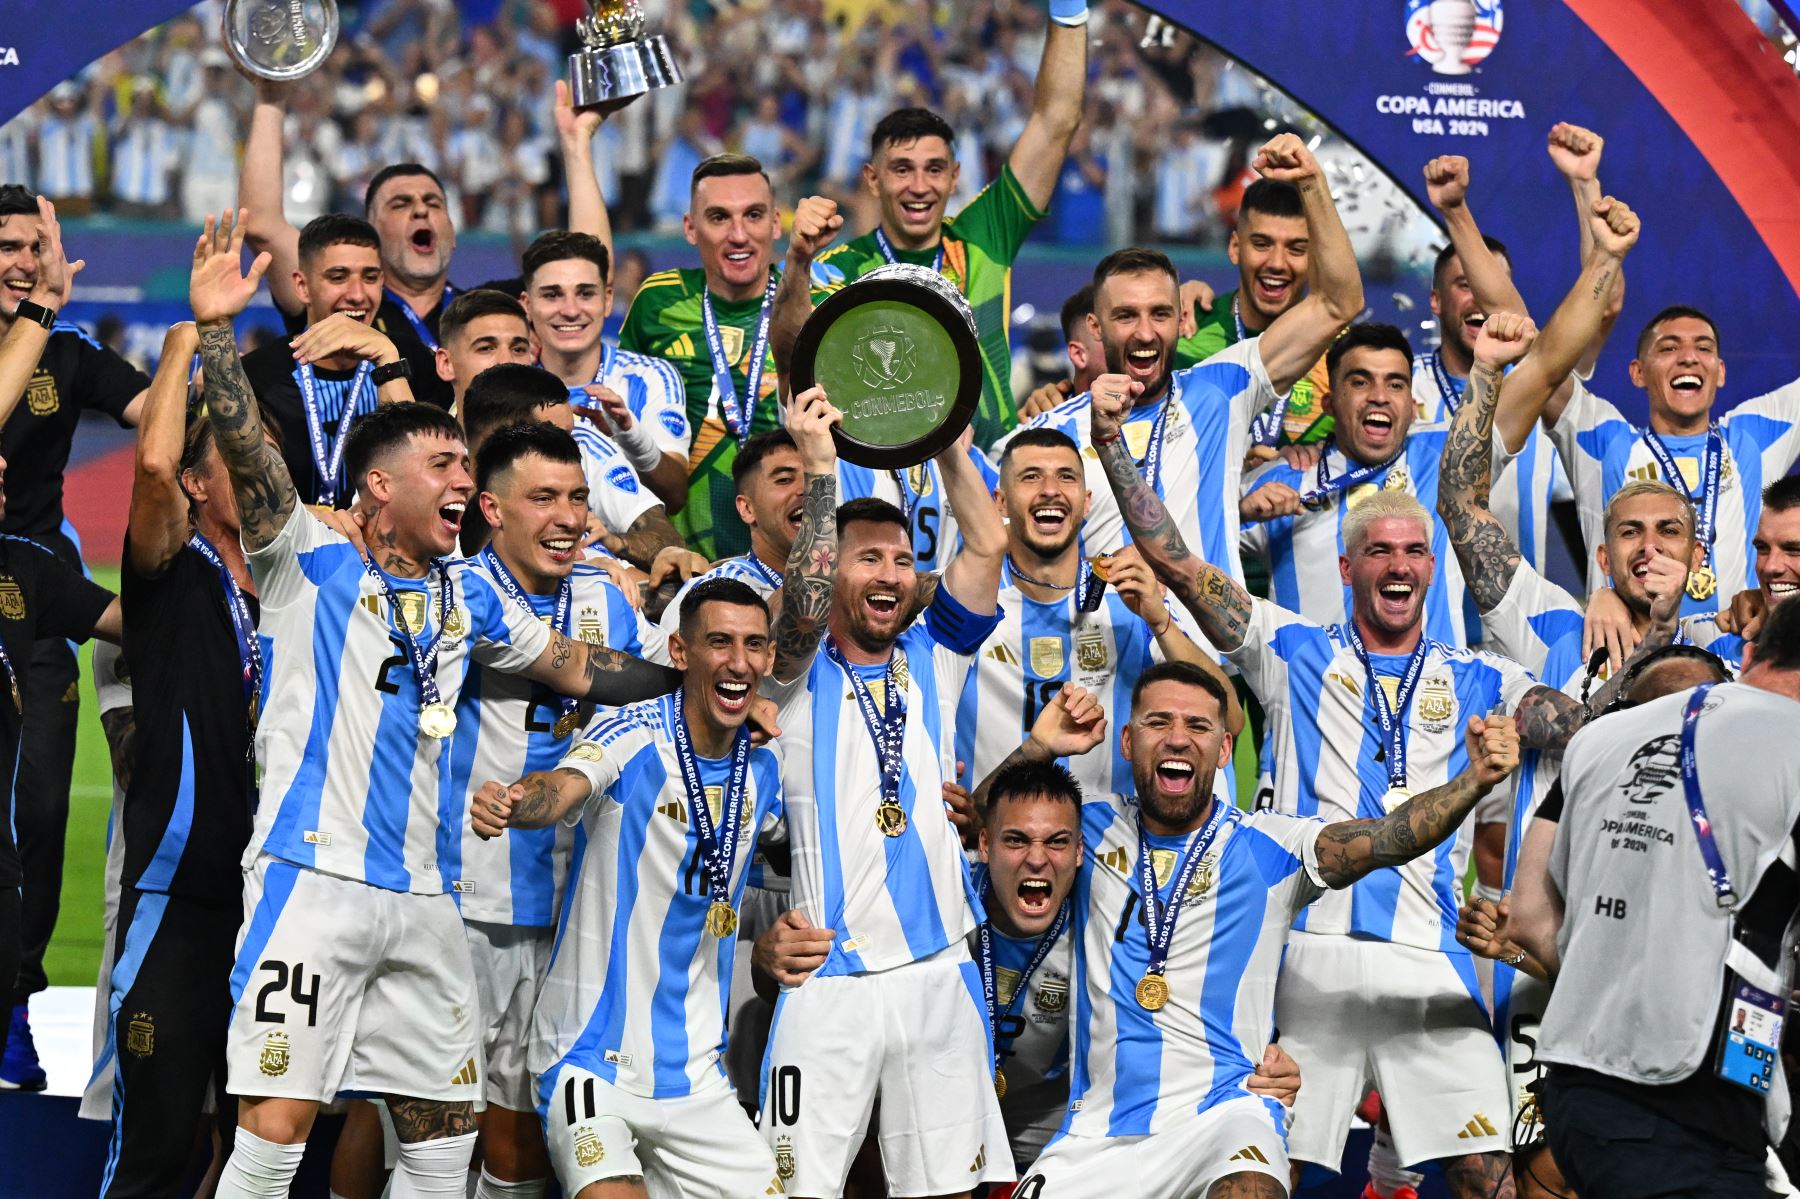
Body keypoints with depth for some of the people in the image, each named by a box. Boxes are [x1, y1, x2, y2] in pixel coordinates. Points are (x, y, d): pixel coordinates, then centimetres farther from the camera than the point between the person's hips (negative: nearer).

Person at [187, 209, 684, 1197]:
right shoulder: (311, 561, 1)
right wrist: (215, 330, -26)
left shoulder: (467, 599, 18)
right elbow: (245, 454, -14)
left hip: (419, 895, 7)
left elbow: (580, 670, 28)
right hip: (313, 880, -7)